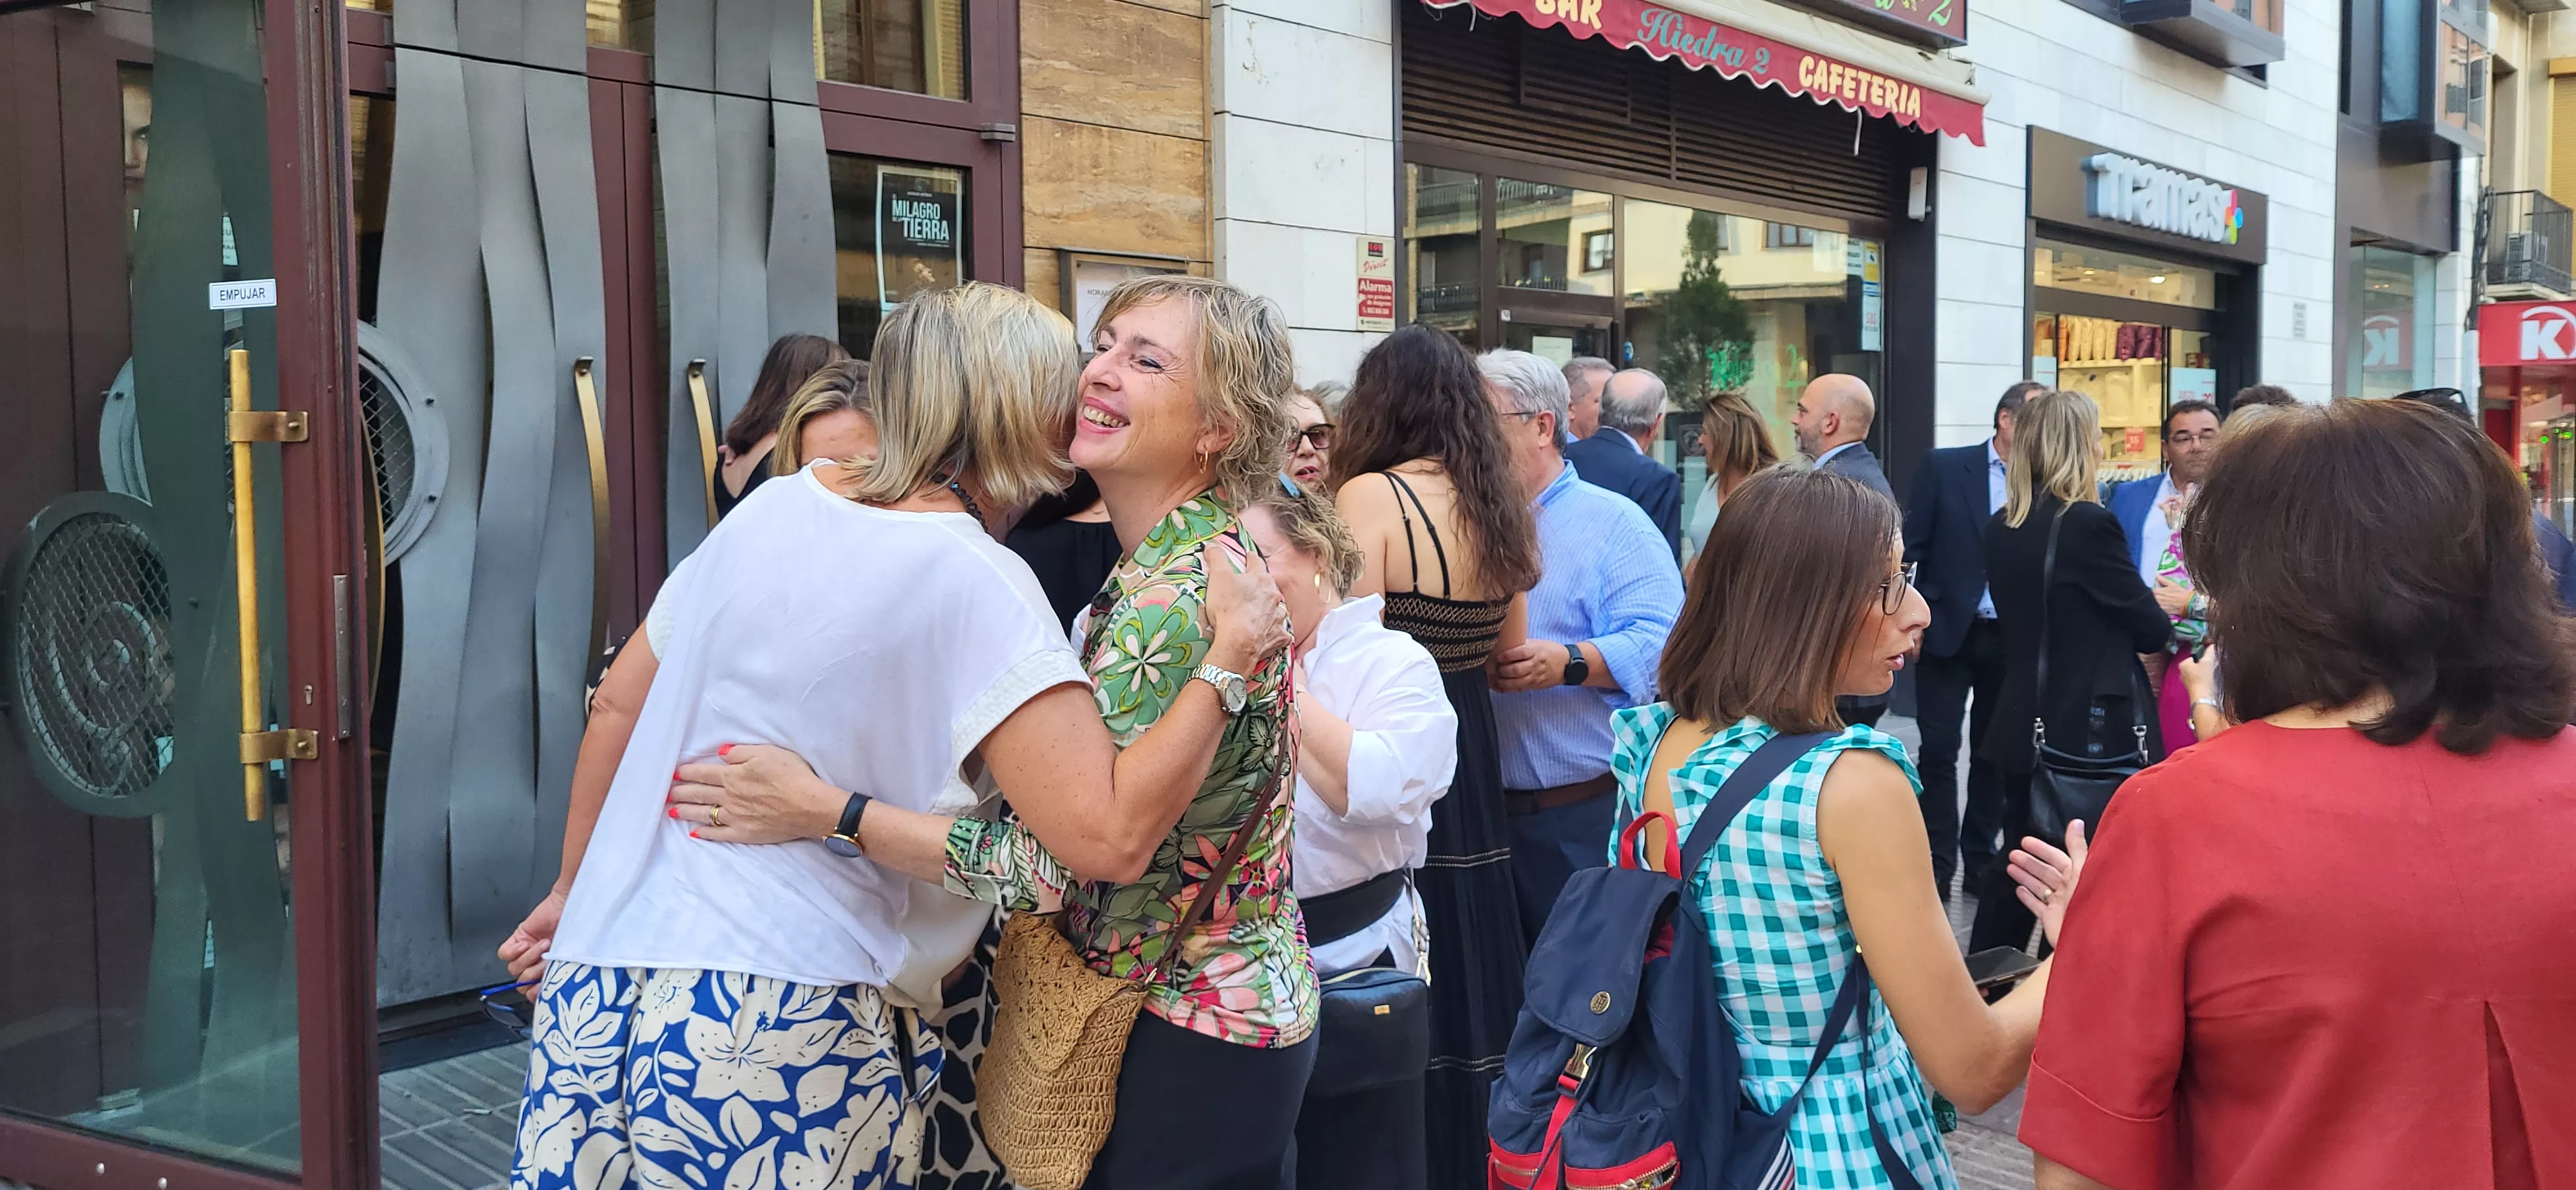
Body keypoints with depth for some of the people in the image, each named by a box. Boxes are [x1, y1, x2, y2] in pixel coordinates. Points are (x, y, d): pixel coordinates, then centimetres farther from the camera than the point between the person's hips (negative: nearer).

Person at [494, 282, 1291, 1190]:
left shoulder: (771, 508, 6)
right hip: (787, 1036, -6)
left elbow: (619, 703, 16)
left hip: (600, 979, 6)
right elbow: (1111, 834, -20)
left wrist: (575, 891, 28)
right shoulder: (975, 582, -12)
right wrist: (1231, 659, -11)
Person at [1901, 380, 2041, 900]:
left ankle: (1981, 859, 22)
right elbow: (1911, 545, -2)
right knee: (1939, 750, 0)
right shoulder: (1944, 468, -2)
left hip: (2013, 638, 2)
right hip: (1948, 631, -2)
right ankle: (1937, 864, 8)